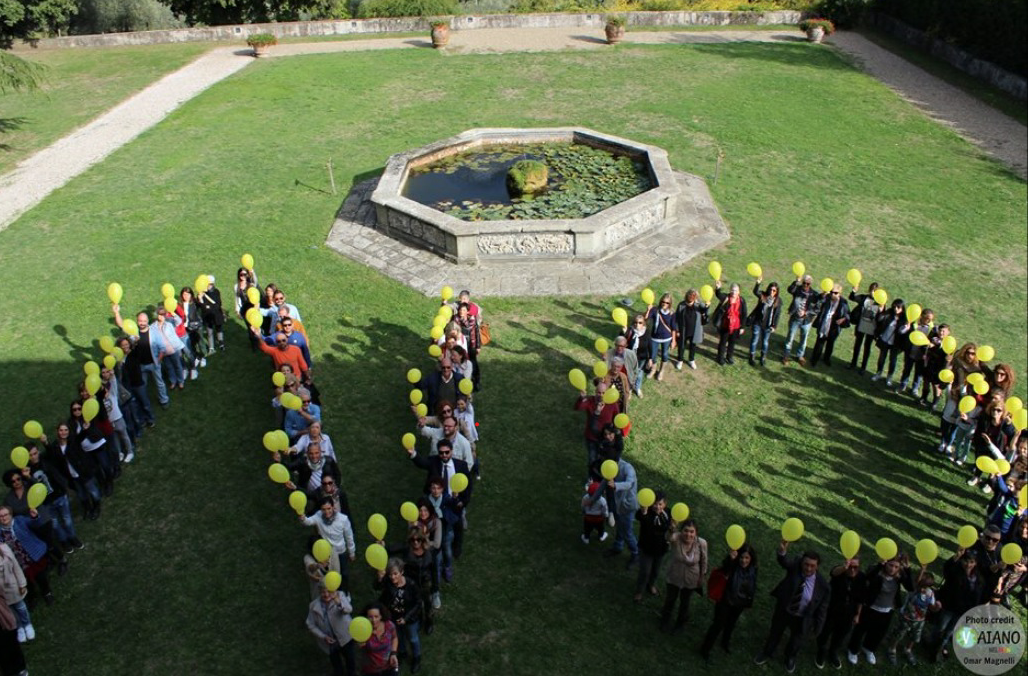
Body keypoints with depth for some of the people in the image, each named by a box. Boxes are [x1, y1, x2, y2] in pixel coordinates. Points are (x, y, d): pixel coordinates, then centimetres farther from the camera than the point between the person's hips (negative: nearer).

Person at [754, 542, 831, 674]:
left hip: (801, 618, -1)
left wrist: (817, 627, -5)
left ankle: (790, 658, 58)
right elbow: (784, 560, -47)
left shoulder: (823, 585, -26)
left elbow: (822, 608, -13)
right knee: (775, 633, 25)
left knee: (796, 639, 26)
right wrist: (782, 550, -71)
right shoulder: (796, 565, -25)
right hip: (783, 611, 1)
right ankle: (767, 654, 53)